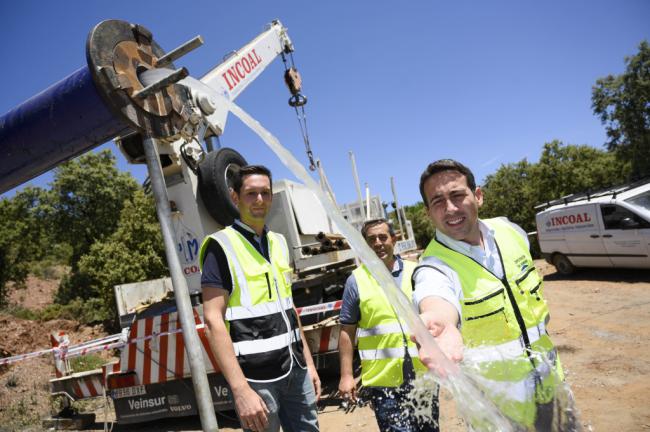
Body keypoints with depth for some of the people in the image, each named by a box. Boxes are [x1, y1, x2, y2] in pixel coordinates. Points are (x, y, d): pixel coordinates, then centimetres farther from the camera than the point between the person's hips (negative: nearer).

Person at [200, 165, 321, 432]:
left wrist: (308, 362, 14)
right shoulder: (222, 246, -10)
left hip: (295, 369, 6)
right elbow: (213, 320, -16)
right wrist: (240, 390, -21)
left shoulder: (278, 242, 11)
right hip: (257, 376, -6)